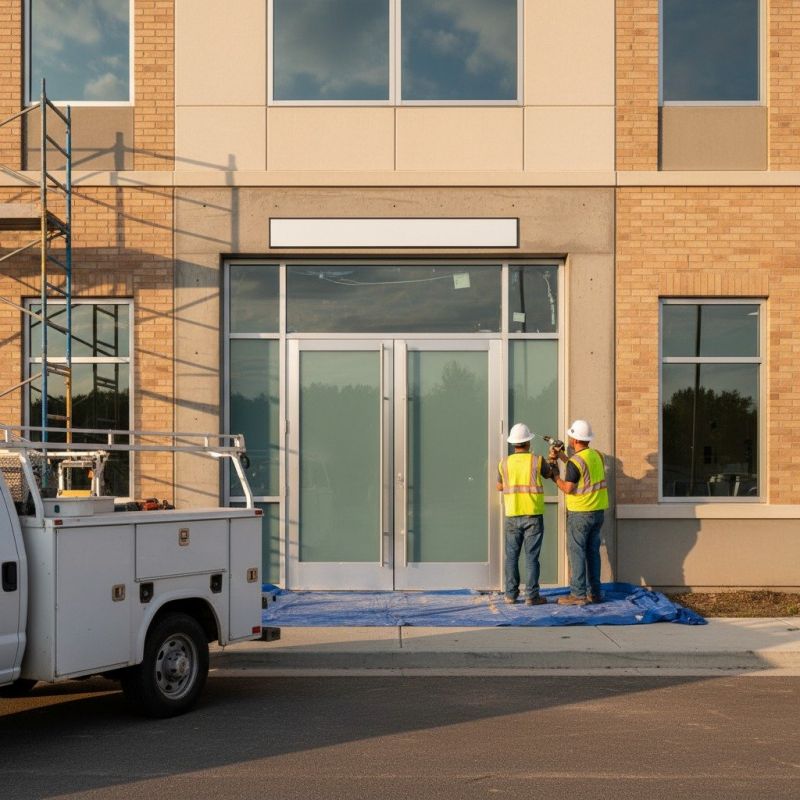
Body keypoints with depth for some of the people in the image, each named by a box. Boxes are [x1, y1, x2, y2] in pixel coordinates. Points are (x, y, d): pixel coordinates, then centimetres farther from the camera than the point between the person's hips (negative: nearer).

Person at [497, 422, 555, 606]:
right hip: (533, 516, -2)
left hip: (513, 516, 2)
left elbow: (500, 487, 14)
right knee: (532, 556, 0)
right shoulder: (537, 461, -7)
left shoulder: (504, 463, -1)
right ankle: (532, 595, -1)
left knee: (512, 556, 10)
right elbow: (550, 474, 14)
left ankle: (511, 594, 11)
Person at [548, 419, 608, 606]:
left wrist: (555, 475, -1)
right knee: (593, 551, 12)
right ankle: (594, 592, 15)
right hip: (598, 512, 8)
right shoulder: (597, 456, 6)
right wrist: (562, 456, 18)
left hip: (579, 513, -7)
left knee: (576, 552, -2)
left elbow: (567, 488, -16)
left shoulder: (575, 461, -18)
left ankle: (578, 594, -2)